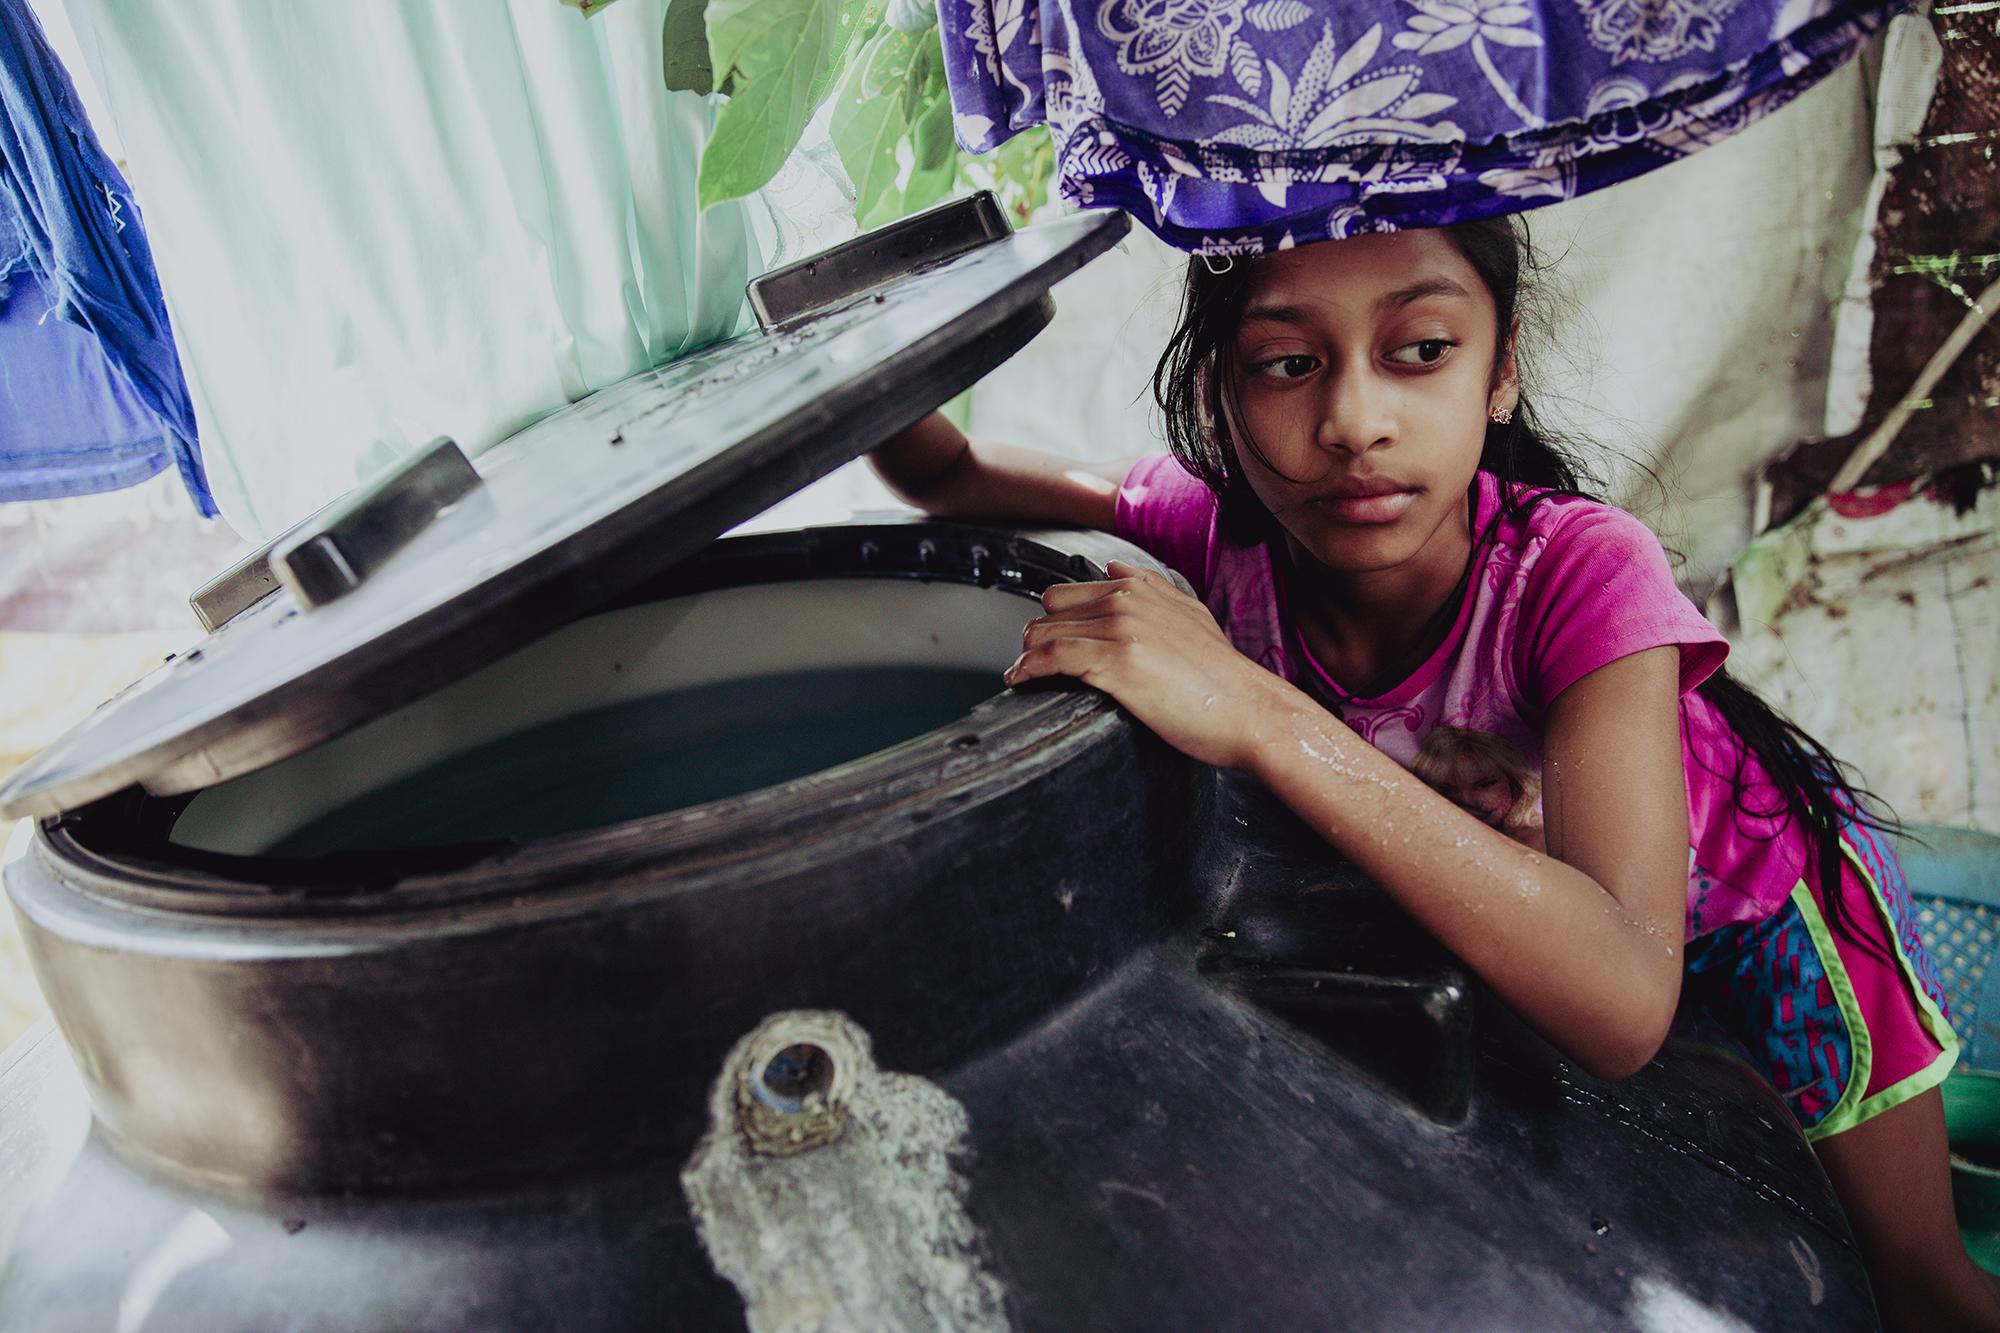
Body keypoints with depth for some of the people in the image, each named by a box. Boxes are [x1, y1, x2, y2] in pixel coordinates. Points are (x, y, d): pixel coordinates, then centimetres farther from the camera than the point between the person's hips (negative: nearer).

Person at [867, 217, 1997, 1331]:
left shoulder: (1583, 572, -41)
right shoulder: (1226, 526, -29)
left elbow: (1621, 1003, -53)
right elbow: (950, 482, -13)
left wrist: (1258, 717, -59)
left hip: (1753, 887, -2)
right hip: (1503, 901, 3)